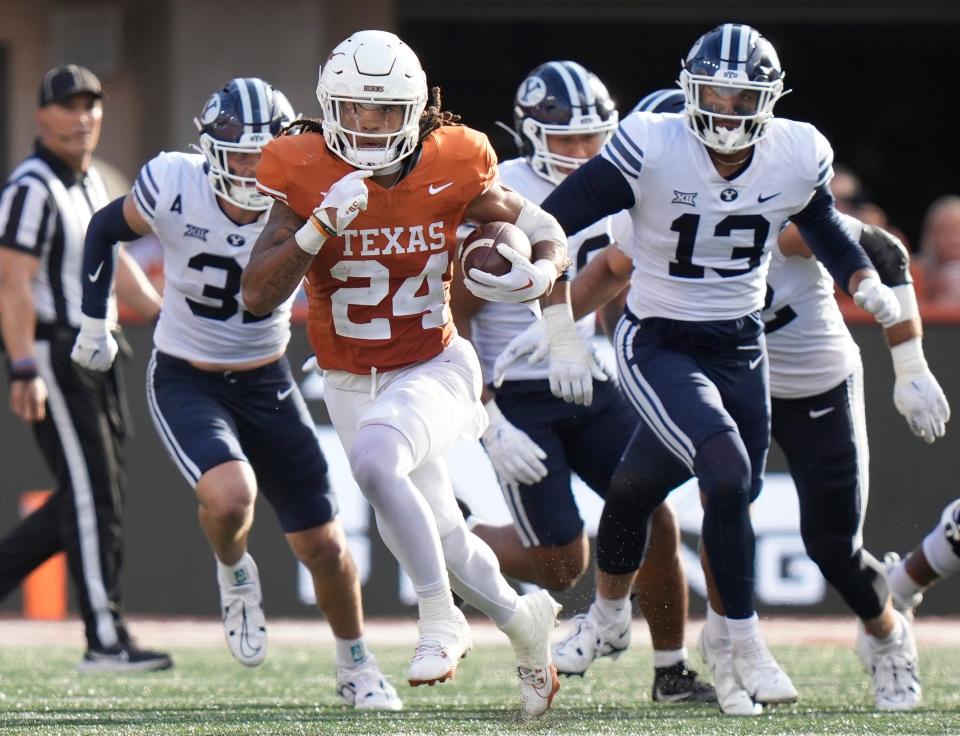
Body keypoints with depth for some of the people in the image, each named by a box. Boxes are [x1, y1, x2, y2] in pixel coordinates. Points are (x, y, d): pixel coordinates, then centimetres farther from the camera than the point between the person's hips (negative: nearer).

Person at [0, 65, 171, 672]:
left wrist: (159, 312, 11)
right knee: (94, 496, -9)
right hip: (52, 351, -10)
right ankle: (106, 641, -7)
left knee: (97, 495, 10)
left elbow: (112, 260, 24)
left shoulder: (92, 182, 16)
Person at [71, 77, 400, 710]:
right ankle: (235, 575, 6)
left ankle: (356, 667, 31)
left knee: (323, 545, 5)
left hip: (267, 384, 2)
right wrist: (94, 325, 6)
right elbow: (106, 231, 0)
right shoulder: (174, 188, -20)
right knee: (230, 496, -30)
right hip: (185, 381, -2)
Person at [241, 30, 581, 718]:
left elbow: (547, 233, 3)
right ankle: (522, 620, 38)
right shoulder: (306, 177, -13)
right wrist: (320, 228, -30)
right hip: (351, 386, 3)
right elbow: (258, 295, -17)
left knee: (374, 459, -33)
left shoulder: (452, 170, -12)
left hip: (434, 367, -3)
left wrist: (539, 274, -20)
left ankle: (442, 618, -20)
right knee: (435, 536, 10)